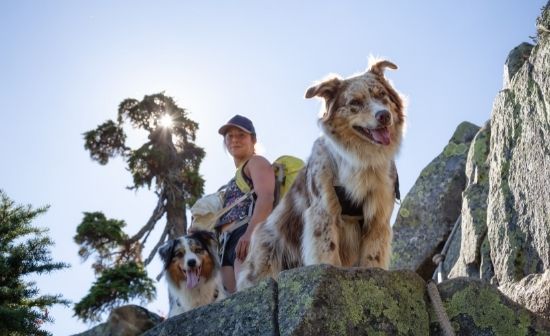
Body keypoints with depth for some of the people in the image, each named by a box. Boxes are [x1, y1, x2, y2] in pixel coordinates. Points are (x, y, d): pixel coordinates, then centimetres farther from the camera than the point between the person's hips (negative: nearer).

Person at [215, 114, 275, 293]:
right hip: (229, 242, 9)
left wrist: (250, 232, -25)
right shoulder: (237, 178, 37)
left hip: (250, 236, -9)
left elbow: (266, 198, -9)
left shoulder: (256, 162, 11)